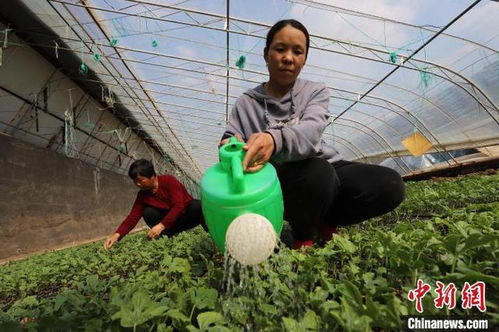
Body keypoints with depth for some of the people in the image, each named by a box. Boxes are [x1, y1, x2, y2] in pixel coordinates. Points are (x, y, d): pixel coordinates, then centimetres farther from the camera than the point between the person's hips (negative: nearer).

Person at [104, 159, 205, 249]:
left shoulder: (169, 181, -21)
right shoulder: (143, 194, -5)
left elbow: (178, 206, -29)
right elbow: (132, 217, -7)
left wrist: (161, 226, -33)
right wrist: (117, 234, -23)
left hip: (190, 216, -4)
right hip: (172, 222, 4)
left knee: (197, 206, -37)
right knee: (148, 213, -20)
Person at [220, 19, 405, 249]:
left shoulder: (316, 92, 4)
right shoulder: (246, 103, 5)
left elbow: (311, 130, -18)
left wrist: (275, 139, -42)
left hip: (328, 173, 3)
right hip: (279, 184, -2)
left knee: (390, 185, -21)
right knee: (316, 172, -36)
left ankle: (325, 223, 5)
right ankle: (303, 237, -4)